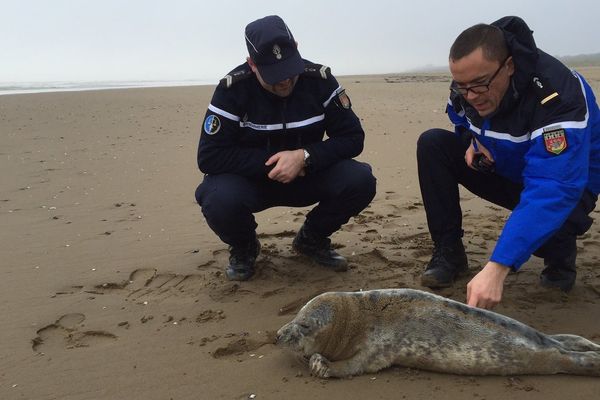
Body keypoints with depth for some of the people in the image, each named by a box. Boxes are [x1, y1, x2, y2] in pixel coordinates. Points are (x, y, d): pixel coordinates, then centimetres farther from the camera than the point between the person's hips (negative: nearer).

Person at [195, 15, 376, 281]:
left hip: (307, 176, 2)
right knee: (219, 200, -35)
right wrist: (273, 161, -25)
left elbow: (353, 137, -12)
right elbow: (209, 157, -21)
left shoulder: (319, 79, -14)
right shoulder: (233, 88, -19)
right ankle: (244, 248, 3)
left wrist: (305, 157, -28)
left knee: (360, 181, -24)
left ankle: (312, 239, 6)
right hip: (249, 180, -2)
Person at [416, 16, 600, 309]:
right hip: (503, 168, 6)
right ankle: (448, 252, -8)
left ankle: (560, 256, 1)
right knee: (432, 144, -16)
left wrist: (497, 268, -55)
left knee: (545, 222, -39)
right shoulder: (467, 83, -15)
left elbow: (552, 190, -46)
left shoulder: (557, 95, -36)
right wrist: (473, 139, -15)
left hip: (566, 181, -5)